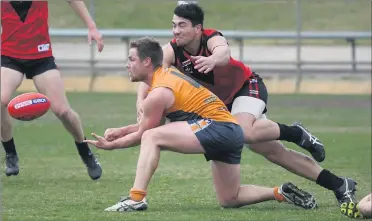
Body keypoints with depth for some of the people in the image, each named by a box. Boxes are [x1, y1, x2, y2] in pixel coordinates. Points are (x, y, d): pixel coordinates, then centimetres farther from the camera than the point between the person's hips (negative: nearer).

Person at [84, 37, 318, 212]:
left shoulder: (159, 93, -12)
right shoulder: (168, 75, 16)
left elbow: (144, 133, -1)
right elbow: (153, 123, 25)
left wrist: (112, 144, 11)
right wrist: (120, 131, 17)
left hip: (216, 127, -10)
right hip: (232, 130, 10)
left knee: (151, 138, -16)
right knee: (230, 199, 18)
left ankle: (137, 198, -25)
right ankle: (281, 193, 12)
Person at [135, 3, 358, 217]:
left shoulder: (213, 39, -29)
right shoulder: (172, 51, -17)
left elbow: (223, 52, -53)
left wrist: (213, 59, -79)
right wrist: (141, 100, -52)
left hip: (248, 86, -5)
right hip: (222, 101, 5)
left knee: (243, 132, -36)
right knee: (271, 149, 0)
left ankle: (295, 133, -8)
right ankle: (339, 185, 6)